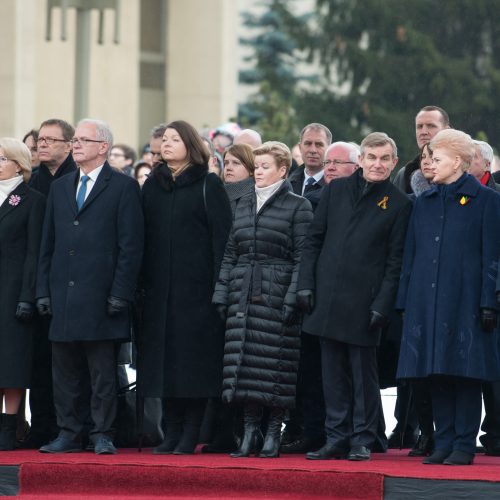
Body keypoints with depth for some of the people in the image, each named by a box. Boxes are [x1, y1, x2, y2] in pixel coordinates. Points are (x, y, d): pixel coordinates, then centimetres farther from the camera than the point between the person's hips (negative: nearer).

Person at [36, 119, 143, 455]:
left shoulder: (123, 187, -1)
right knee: (65, 372, 7)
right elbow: (48, 245, 17)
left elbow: (131, 246, -6)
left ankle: (103, 436, 3)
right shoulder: (60, 188, 17)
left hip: (100, 296, -5)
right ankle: (69, 435, 13)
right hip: (63, 296, 6)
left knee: (103, 372, -2)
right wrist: (43, 290, 8)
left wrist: (120, 294, -13)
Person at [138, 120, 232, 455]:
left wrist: (220, 284, -13)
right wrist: (142, 281, 5)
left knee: (194, 359, -4)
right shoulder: (153, 185, 13)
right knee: (164, 358, 4)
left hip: (196, 285, -5)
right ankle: (172, 433, 9)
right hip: (160, 286, 5)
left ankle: (190, 436, -1)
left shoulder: (208, 186, -1)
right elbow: (145, 235, 13)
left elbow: (222, 235, -6)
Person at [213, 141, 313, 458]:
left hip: (277, 295, -5)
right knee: (244, 366, 2)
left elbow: (302, 258, -5)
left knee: (276, 367, -5)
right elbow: (231, 254, 17)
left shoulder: (298, 207, 0)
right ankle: (250, 431, 7)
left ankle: (274, 433, 1)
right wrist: (222, 294, 8)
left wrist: (292, 298, -13)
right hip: (243, 295, 5)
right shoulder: (244, 206, 16)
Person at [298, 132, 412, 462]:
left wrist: (381, 306, -9)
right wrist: (306, 284, 3)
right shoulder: (336, 191, 9)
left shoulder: (399, 204, 0)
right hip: (327, 296, 3)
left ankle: (363, 440, 8)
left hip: (363, 303, -3)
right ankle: (337, 439, 13)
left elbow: (395, 261, -2)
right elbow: (314, 239, 11)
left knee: (364, 375, 1)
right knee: (334, 374, 7)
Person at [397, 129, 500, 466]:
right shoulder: (425, 203, 14)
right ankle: (444, 442, 10)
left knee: (466, 375, -3)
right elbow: (411, 255, 15)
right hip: (428, 302, 5)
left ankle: (464, 445, 1)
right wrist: (406, 301, 8)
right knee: (437, 376, 5)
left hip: (465, 302, -5)